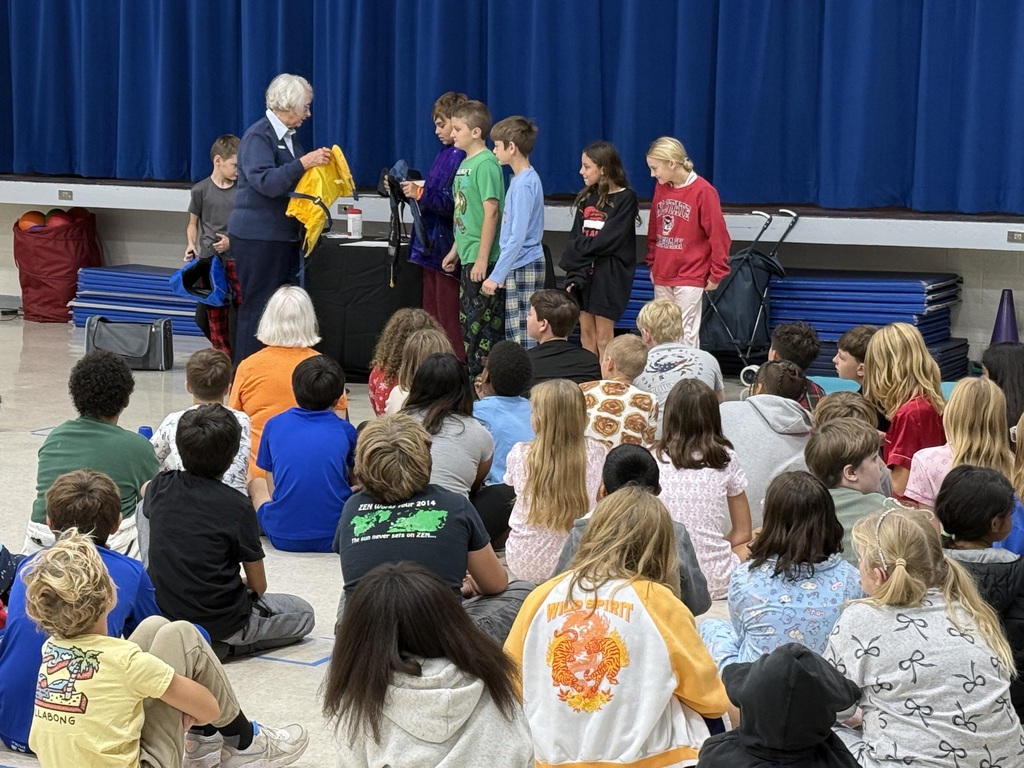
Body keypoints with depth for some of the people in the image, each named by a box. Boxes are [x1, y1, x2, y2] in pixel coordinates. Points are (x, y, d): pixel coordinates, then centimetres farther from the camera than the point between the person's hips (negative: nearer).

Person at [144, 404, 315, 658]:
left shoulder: (161, 488, -5)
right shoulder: (238, 507, -16)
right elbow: (258, 586, -6)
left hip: (165, 613, 7)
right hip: (222, 624, -7)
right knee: (303, 613, 16)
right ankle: (221, 646, -3)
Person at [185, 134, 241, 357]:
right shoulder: (201, 190, 2)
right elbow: (193, 223, 12)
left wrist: (232, 240, -8)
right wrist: (191, 244, -5)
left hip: (236, 257, 0)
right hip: (209, 258, 0)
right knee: (215, 313, 3)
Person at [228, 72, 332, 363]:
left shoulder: (289, 136, 15)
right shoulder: (257, 137, -13)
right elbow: (266, 182, -26)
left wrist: (318, 164, 15)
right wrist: (303, 163, -31)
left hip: (284, 238, 9)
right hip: (257, 238, -9)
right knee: (257, 308, -6)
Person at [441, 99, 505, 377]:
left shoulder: (485, 163, -14)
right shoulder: (466, 163, 14)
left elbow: (491, 212, -19)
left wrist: (482, 259, -21)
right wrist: (455, 250, 21)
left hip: (483, 259, -10)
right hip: (469, 257, 10)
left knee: (481, 323, -6)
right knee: (468, 322, 14)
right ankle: (474, 377, 20)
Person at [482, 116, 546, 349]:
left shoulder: (524, 184, -17)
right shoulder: (523, 179, 12)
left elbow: (517, 237, -22)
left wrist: (496, 275, -22)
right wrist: (501, 271, 19)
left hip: (524, 268, -10)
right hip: (518, 266, 10)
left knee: (522, 337, -7)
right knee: (513, 334, 12)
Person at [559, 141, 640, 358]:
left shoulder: (626, 199, -6)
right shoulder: (586, 198, 10)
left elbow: (609, 240, -15)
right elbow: (575, 237, 4)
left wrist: (579, 248, -7)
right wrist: (575, 273, -8)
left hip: (609, 273, -5)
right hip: (583, 272, 5)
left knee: (604, 337, -3)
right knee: (586, 333, 8)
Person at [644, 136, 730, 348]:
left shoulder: (702, 191, -12)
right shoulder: (660, 188, 8)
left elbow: (718, 234, -10)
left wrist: (716, 273, -8)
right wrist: (652, 264, 15)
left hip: (690, 277, -6)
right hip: (662, 276, 6)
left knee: (687, 335, -5)